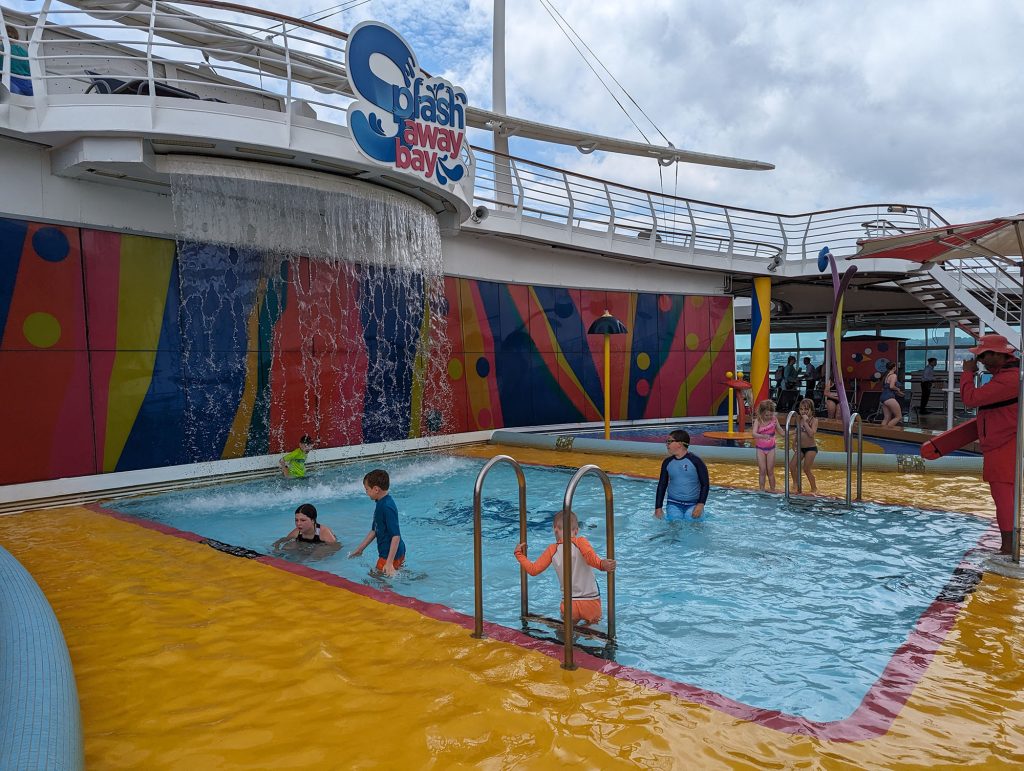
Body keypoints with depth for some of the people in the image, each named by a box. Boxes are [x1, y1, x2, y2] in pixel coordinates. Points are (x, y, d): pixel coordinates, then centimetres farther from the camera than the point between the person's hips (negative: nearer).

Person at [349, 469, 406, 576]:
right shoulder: (381, 504, 8)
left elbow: (396, 536, -28)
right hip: (386, 552, 10)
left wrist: (389, 563, -30)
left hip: (392, 555, -10)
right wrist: (360, 549, 21)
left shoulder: (388, 507, -25)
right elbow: (374, 530, 18)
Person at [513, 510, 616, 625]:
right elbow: (590, 557, -23)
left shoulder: (552, 550, 5)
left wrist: (518, 554, 21)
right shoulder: (580, 542, -2)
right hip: (591, 602, -2)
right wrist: (602, 564, -39)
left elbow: (533, 570, 8)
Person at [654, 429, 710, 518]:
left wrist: (701, 505, -12)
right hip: (673, 504, 2)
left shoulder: (695, 461, -7)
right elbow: (662, 486, 10)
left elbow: (705, 484, -3)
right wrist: (658, 508, 6)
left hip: (693, 504, -2)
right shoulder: (667, 462, 3)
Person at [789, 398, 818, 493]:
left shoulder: (814, 420, -12)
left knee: (806, 469, -4)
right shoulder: (800, 420, 5)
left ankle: (814, 488, 14)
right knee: (792, 465, -1)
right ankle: (795, 485, 17)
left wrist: (805, 422, -25)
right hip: (800, 448, 6)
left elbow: (811, 433, -27)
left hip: (811, 448, -6)